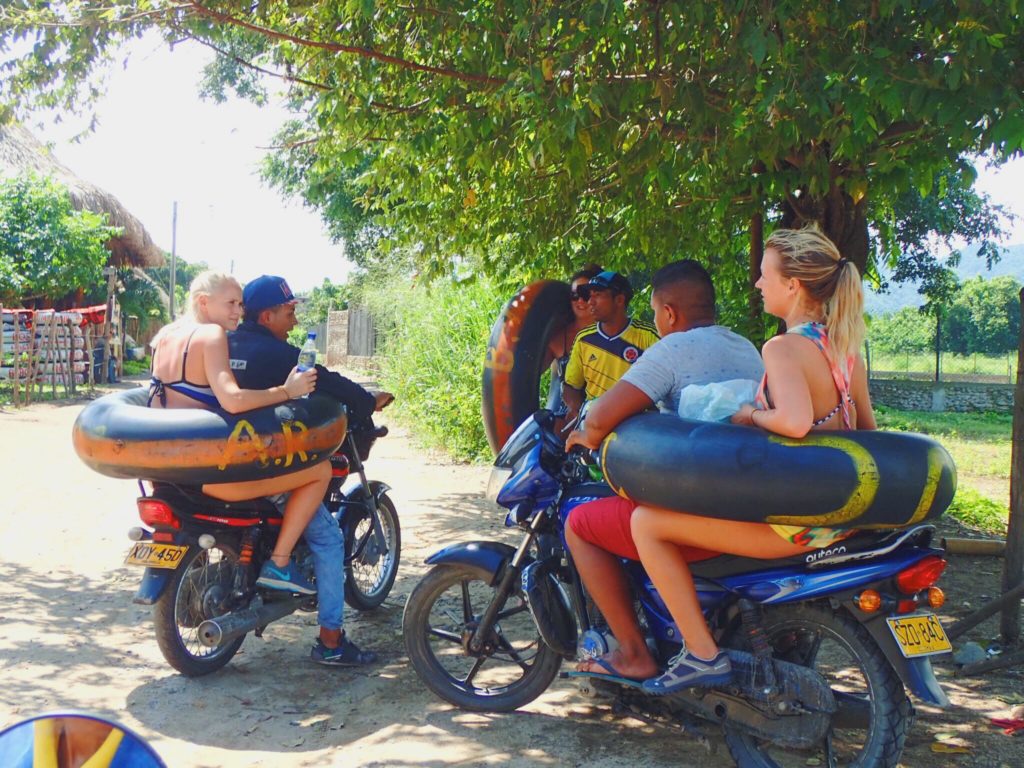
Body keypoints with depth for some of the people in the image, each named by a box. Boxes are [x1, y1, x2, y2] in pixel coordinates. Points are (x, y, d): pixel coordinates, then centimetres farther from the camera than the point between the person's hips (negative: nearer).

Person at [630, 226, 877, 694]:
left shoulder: (784, 348, -18)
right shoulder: (844, 346, 8)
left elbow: (794, 421, -36)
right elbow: (866, 428, 17)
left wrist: (750, 415, -16)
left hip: (796, 522, -10)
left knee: (647, 522, -7)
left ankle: (702, 654, -4)